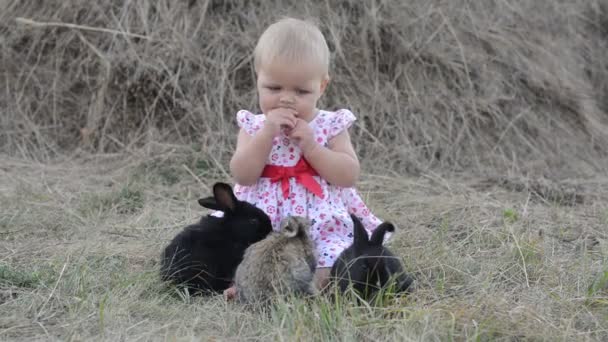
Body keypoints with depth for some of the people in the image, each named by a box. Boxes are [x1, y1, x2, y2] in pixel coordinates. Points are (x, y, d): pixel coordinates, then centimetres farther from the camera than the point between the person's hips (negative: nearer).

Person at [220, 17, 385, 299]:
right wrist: (267, 133, -17)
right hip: (261, 223, 1)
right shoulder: (253, 127, 5)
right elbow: (243, 175, -9)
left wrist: (310, 145, -17)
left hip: (323, 222, -1)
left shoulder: (330, 126, 2)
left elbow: (349, 175, -7)